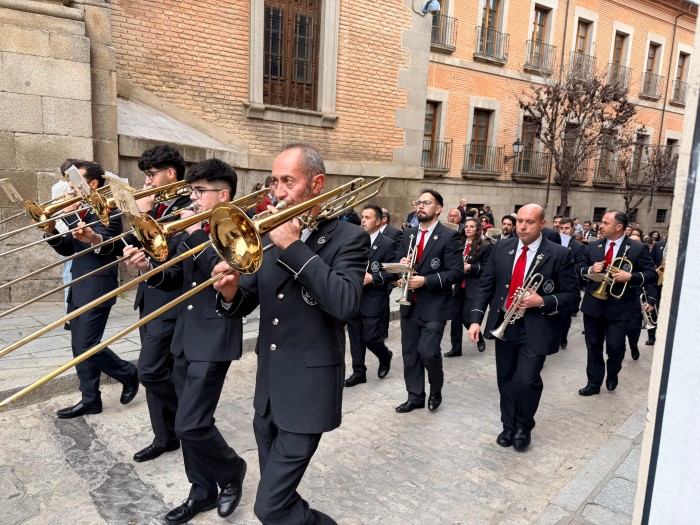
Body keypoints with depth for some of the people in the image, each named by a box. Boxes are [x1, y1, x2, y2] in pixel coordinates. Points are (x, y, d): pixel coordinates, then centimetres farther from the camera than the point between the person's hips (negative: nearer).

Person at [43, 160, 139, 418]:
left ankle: (128, 373, 15)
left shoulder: (108, 210, -11)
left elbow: (101, 244, -26)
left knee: (87, 346, -8)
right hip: (78, 289, 9)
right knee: (79, 348, 10)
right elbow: (67, 249, 14)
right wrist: (51, 230, -2)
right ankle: (90, 399, 20)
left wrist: (69, 214, -30)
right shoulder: (79, 211, 14)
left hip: (96, 289, -9)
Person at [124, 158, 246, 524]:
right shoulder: (191, 230, 11)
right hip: (185, 335, 8)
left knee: (190, 425, -8)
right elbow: (177, 279, 13)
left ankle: (231, 470, 20)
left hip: (214, 337, -8)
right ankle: (203, 491, 32)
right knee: (189, 423, 14)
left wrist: (195, 232, -21)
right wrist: (149, 268, -6)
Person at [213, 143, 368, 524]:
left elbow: (345, 303, -27)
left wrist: (293, 247, -23)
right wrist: (231, 294, -17)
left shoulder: (348, 238, -10)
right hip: (267, 386, 7)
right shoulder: (270, 235, 7)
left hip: (308, 389, -6)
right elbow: (245, 303, 7)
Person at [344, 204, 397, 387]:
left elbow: (394, 273, -11)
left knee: (370, 338, -1)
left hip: (373, 300, -5)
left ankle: (385, 356, 29)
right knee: (355, 338, 9)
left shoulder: (387, 244, -7)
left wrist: (372, 278, -21)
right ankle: (358, 372, 23)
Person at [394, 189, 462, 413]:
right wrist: (401, 266, -9)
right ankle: (415, 396, 26)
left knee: (428, 352, -11)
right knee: (409, 352, 10)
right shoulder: (408, 234, 11)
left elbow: (456, 273, -13)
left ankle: (436, 391, 17)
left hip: (434, 306, -6)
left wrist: (425, 280, -21)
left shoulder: (449, 236, -8)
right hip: (410, 304, 6)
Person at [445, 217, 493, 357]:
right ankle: (456, 348, 17)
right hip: (459, 285, 5)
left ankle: (480, 339, 22)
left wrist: (470, 267, -18)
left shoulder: (485, 246, -5)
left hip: (474, 287, -4)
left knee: (467, 318, -8)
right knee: (455, 318, 4)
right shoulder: (459, 244, 7)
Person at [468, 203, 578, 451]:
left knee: (526, 380, -11)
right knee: (506, 379, 13)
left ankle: (524, 427, 18)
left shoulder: (559, 254, -7)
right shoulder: (502, 247, 2)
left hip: (536, 328, -4)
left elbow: (571, 294, -3)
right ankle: (508, 426, 33)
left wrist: (542, 301, -20)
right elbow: (485, 284, 3)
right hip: (504, 324, 4)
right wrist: (476, 318, -6)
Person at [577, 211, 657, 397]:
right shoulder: (593, 246, 5)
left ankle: (612, 374, 28)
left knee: (615, 346, -4)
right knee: (593, 346, 10)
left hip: (619, 307, -3)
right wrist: (590, 269, -11)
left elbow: (652, 275, -6)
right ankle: (594, 383, 23)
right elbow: (580, 269, 10)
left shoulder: (638, 249, -5)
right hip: (593, 304, 4)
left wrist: (630, 277, -21)